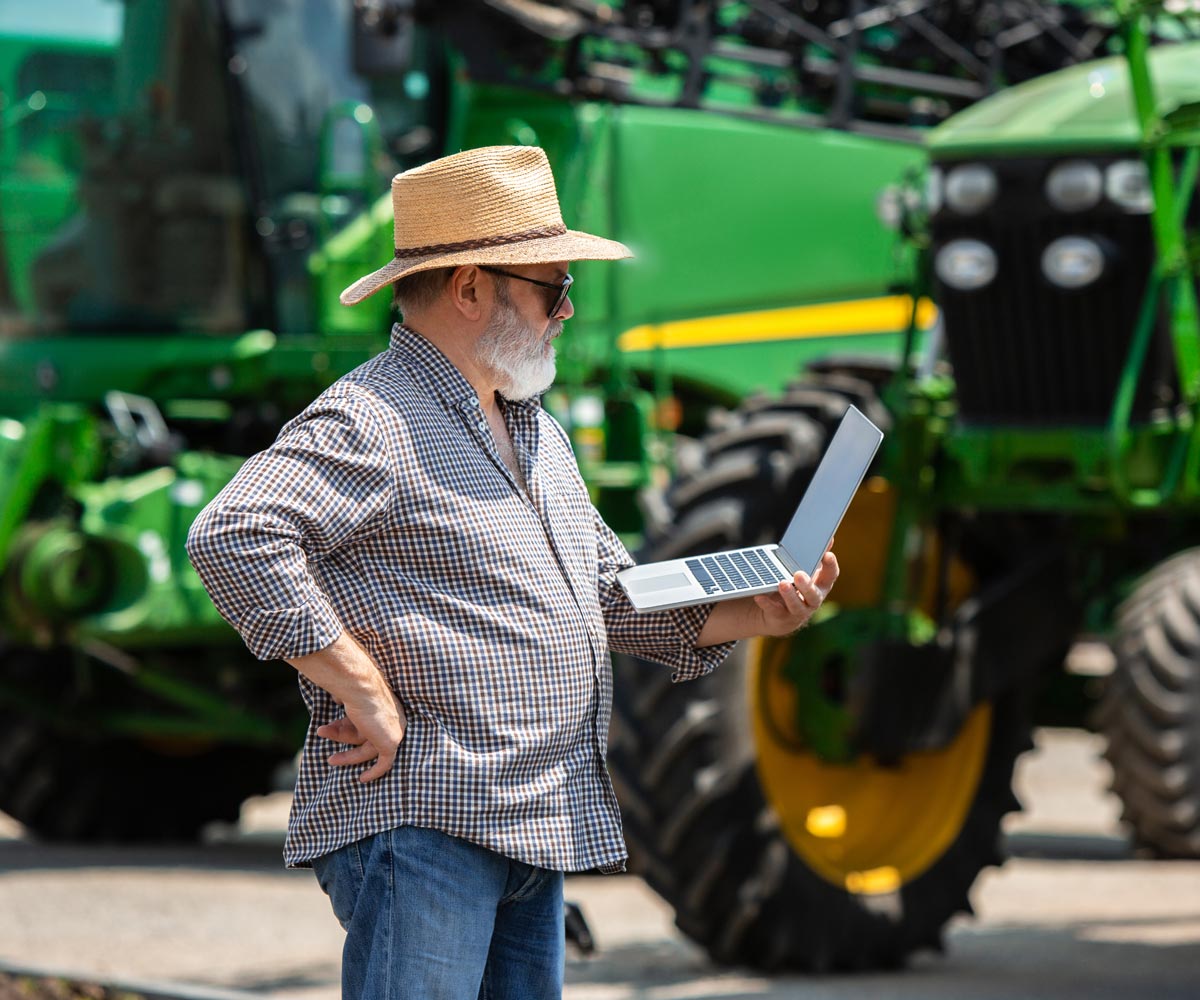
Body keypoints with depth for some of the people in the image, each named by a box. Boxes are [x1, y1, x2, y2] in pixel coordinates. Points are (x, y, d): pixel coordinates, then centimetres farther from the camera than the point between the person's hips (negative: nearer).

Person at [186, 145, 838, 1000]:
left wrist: (747, 616, 10)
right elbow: (234, 537, -23)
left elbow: (612, 591, 28)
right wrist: (364, 693, -21)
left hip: (536, 832, 9)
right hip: (419, 818, -9)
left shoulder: (539, 435, 22)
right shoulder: (372, 422, -11)